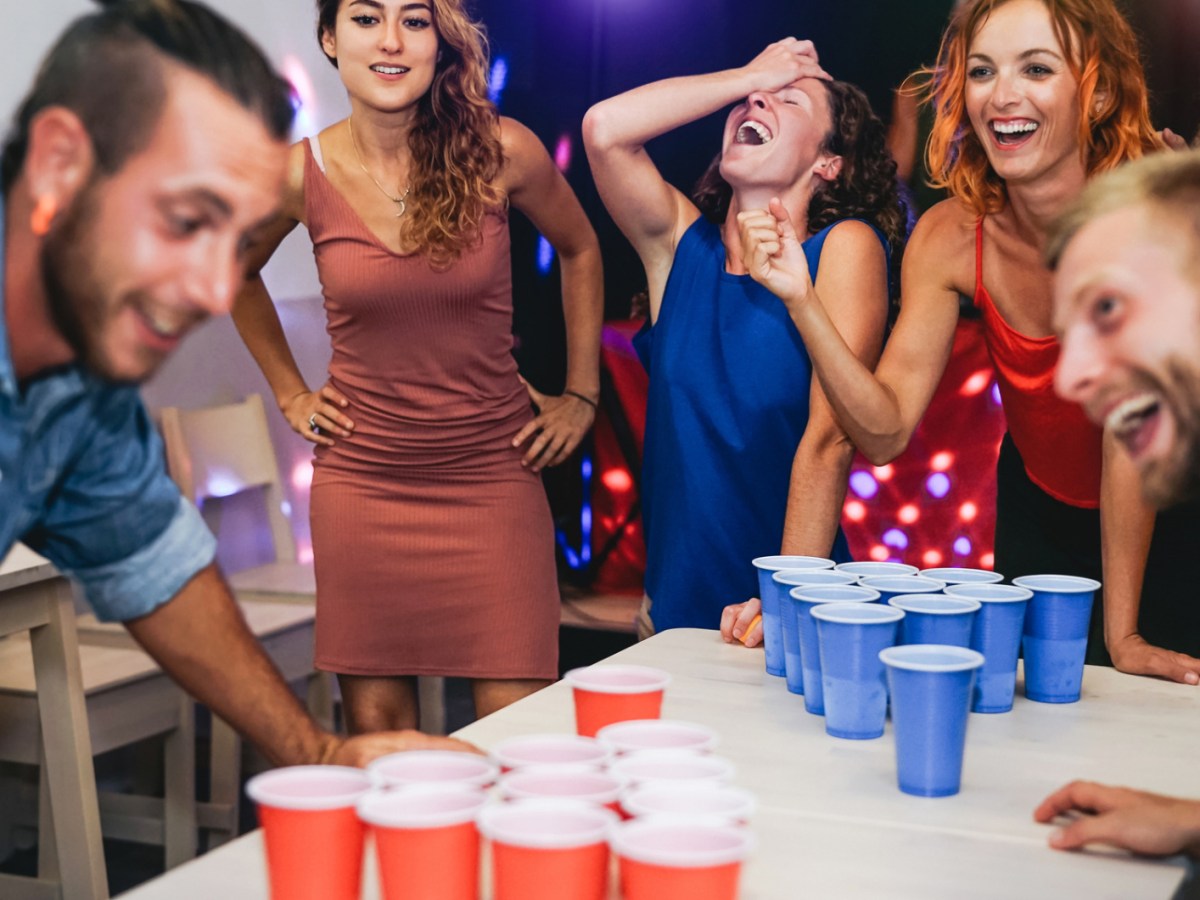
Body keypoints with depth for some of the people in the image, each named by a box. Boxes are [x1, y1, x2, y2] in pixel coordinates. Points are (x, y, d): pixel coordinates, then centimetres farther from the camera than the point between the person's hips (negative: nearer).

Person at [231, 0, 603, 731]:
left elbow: (580, 249, 11)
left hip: (492, 477, -1)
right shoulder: (299, 175, -5)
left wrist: (582, 395, 9)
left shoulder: (501, 151, -8)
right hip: (361, 482, 1)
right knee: (376, 730, 7)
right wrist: (289, 392, 11)